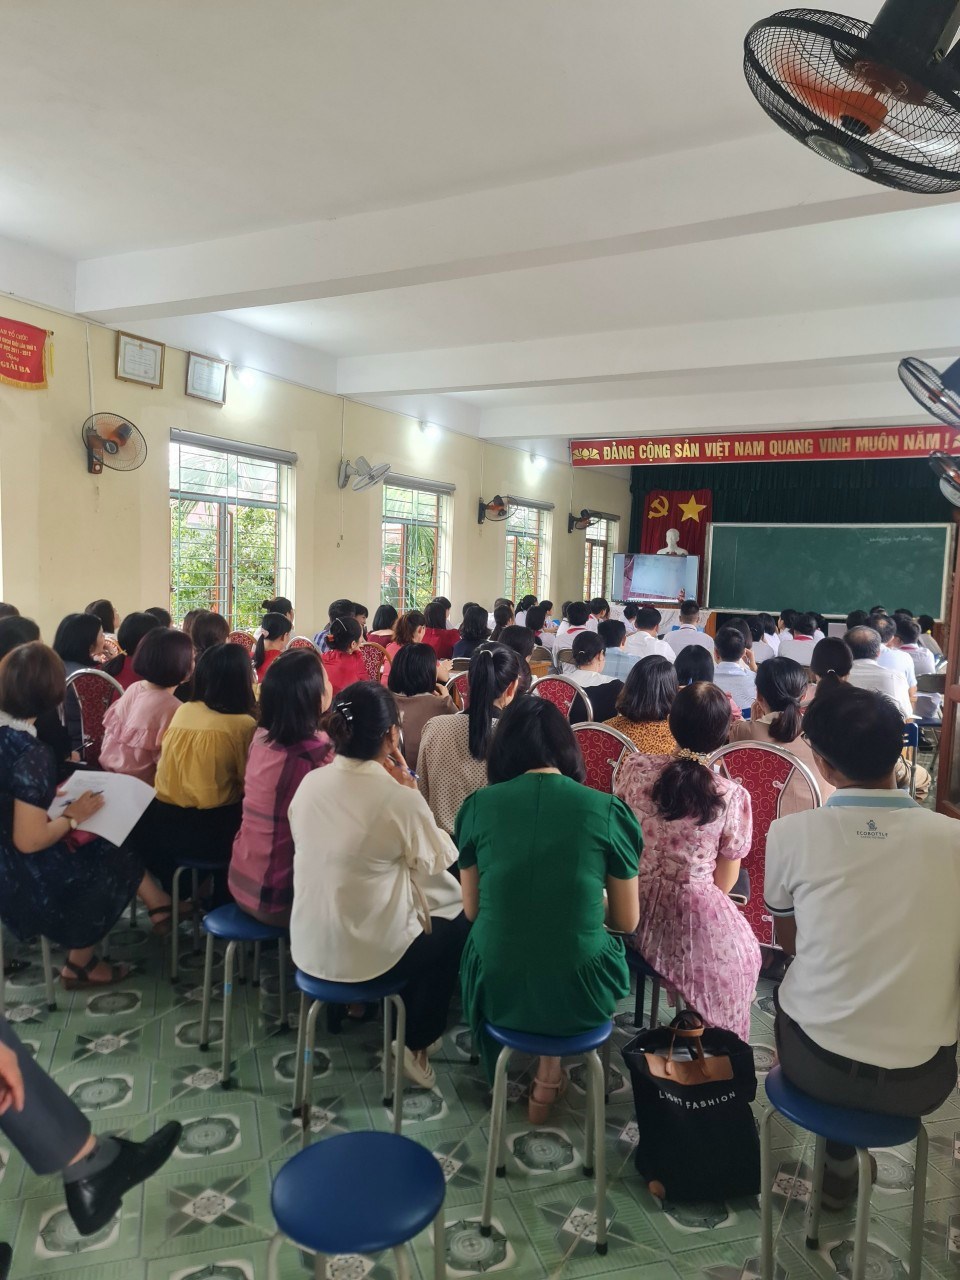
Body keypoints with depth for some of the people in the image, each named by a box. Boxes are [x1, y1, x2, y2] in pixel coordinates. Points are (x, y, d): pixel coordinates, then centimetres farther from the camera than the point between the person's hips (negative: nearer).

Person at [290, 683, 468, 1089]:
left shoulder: (309, 784, -6)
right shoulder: (399, 799, -23)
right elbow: (440, 859, -7)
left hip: (309, 948, 6)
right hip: (370, 956, -6)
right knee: (457, 924, 20)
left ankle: (408, 1025, 38)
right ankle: (415, 1042, 28)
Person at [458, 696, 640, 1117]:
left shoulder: (478, 806, -5)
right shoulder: (609, 811, -8)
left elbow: (473, 911, 5)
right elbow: (627, 922, 2)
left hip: (495, 989, 1)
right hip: (579, 992, -1)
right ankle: (549, 1076, 28)